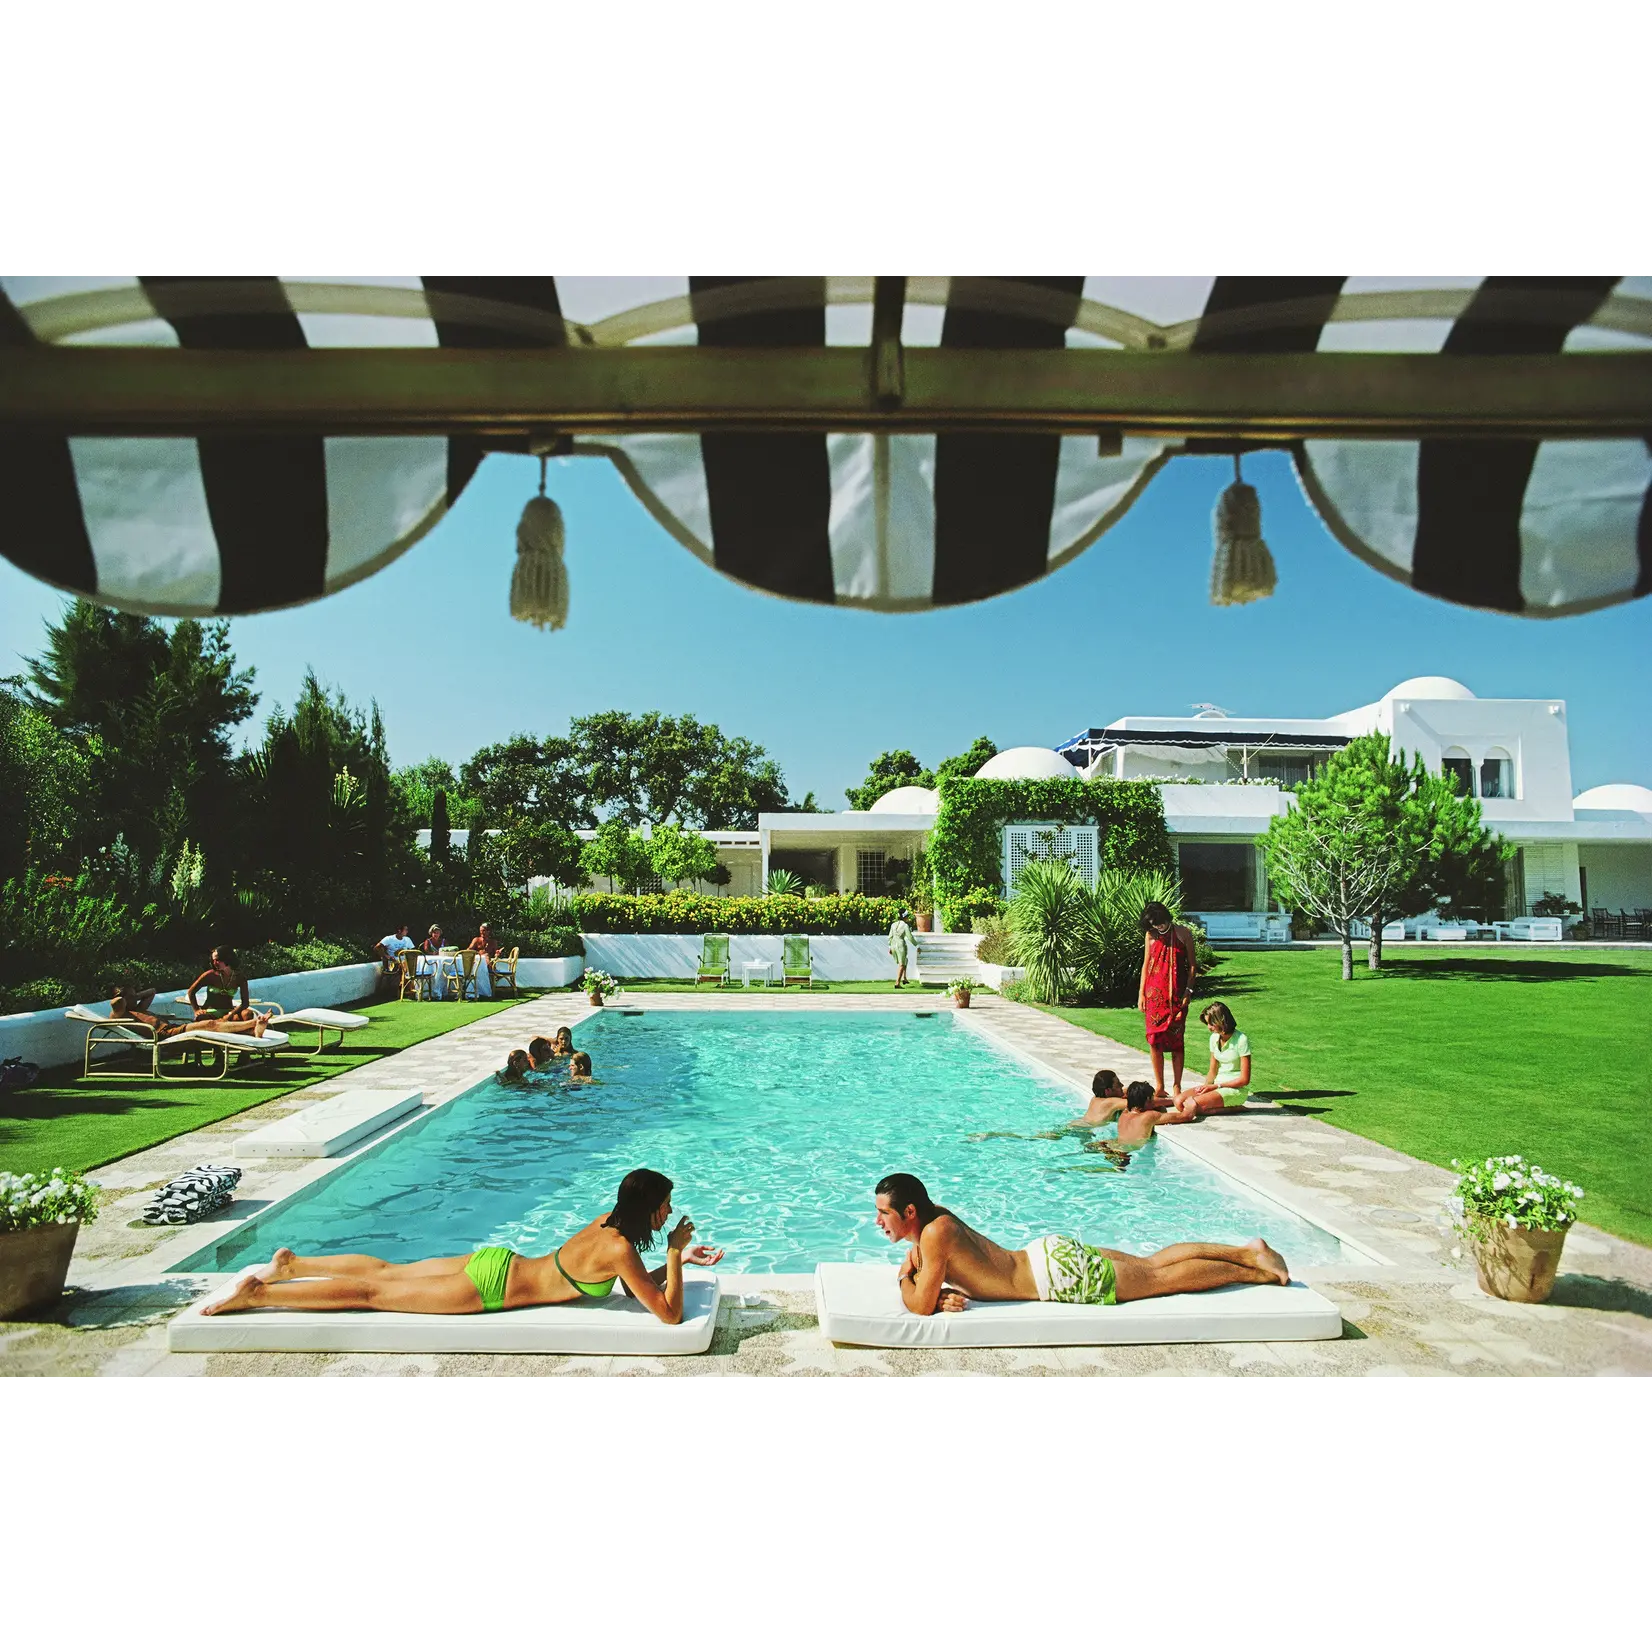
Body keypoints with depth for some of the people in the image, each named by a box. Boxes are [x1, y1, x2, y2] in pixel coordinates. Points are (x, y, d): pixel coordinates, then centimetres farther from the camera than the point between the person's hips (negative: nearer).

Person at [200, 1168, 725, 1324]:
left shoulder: (609, 1221, 0)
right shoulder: (620, 1249, -25)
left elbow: (639, 1284, 13)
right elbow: (670, 1314, -25)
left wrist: (680, 1258, 2)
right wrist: (675, 1254, -18)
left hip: (495, 1262, 7)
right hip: (491, 1287, -7)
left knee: (388, 1272, 20)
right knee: (373, 1294, 2)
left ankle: (291, 1263, 30)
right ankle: (257, 1294, 9)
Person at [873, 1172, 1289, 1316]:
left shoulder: (935, 1234, -25)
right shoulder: (934, 1215, 1)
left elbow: (920, 1305, -26)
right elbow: (918, 1268, 15)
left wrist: (905, 1278, -6)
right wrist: (943, 1294, -6)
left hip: (1062, 1274, -7)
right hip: (1050, 1254, 7)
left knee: (1163, 1277, 6)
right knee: (1152, 1262, 16)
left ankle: (1255, 1271, 18)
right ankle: (1248, 1250, 25)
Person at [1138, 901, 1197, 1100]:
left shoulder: (1183, 933, -1)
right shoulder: (1151, 935, 7)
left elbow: (1191, 966, 1)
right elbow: (1146, 964, 10)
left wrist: (1188, 991, -7)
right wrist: (1141, 994, 5)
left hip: (1176, 993, -2)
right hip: (1154, 993, 3)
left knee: (1176, 1039, 0)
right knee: (1154, 1039, 1)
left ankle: (1177, 1087, 9)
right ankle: (1159, 1087, 10)